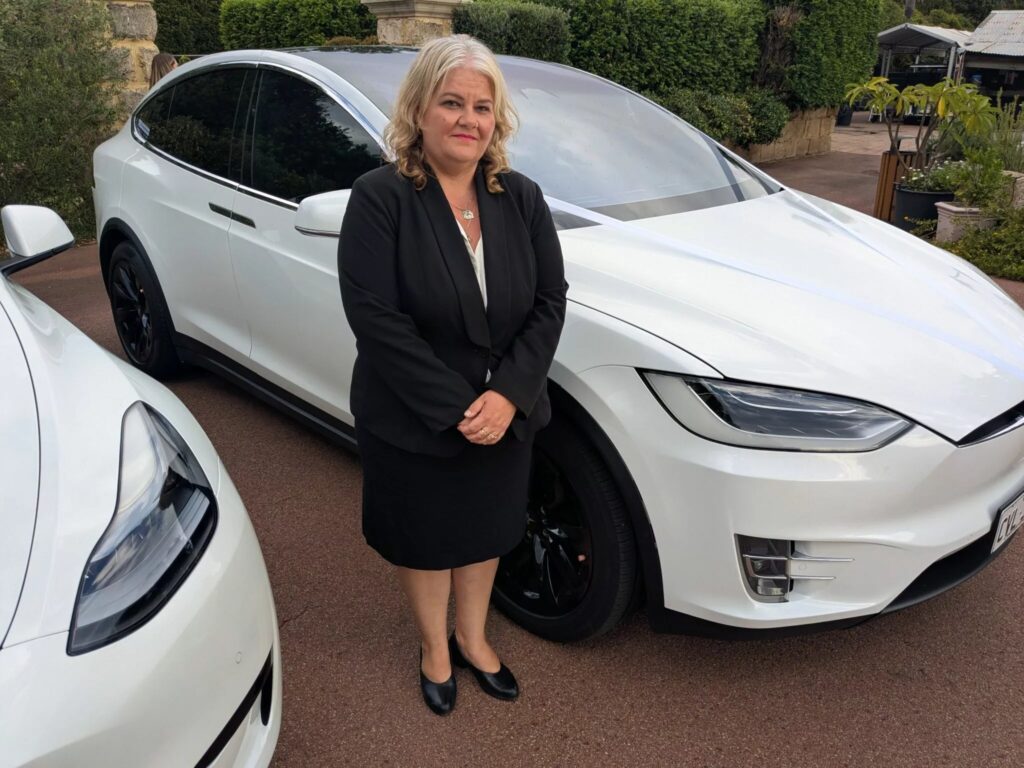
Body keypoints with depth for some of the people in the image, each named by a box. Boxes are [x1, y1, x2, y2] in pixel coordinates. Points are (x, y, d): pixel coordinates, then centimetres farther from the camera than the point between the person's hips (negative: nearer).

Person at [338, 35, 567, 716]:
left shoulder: (522, 198, -3)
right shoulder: (380, 198, -16)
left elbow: (550, 301, -5)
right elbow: (375, 317, -21)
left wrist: (508, 393, -18)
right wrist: (455, 409, -22)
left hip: (506, 418, 4)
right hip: (411, 425, -3)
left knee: (486, 532, 22)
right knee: (425, 541, 17)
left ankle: (473, 638, 49)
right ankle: (435, 649, 45)